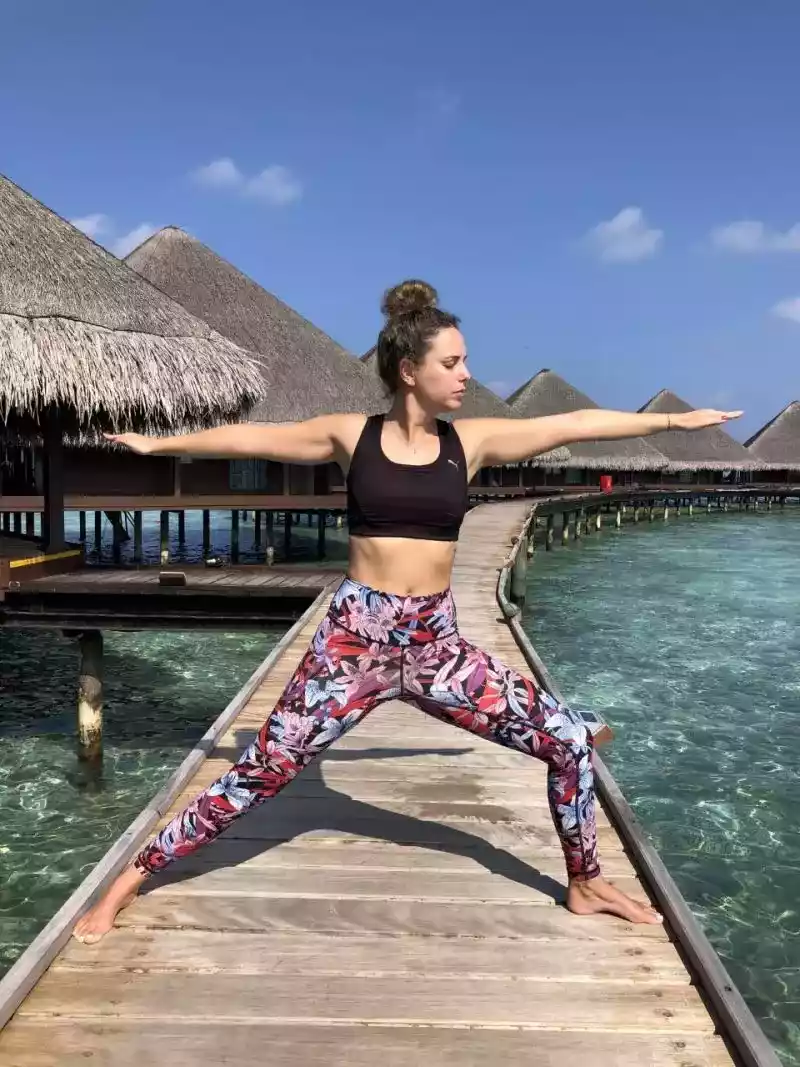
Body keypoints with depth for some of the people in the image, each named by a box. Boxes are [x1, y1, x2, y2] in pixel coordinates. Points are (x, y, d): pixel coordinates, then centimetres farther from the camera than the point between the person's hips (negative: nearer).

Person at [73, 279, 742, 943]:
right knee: (261, 773, -1)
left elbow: (574, 425, 4)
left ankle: (584, 884, 26)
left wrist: (675, 419, 9)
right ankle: (130, 882, 18)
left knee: (569, 740, 1)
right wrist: (158, 444, 16)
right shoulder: (352, 436, -1)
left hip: (436, 645, 3)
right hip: (355, 639, -3)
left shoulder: (471, 441, 3)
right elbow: (252, 438, 7)